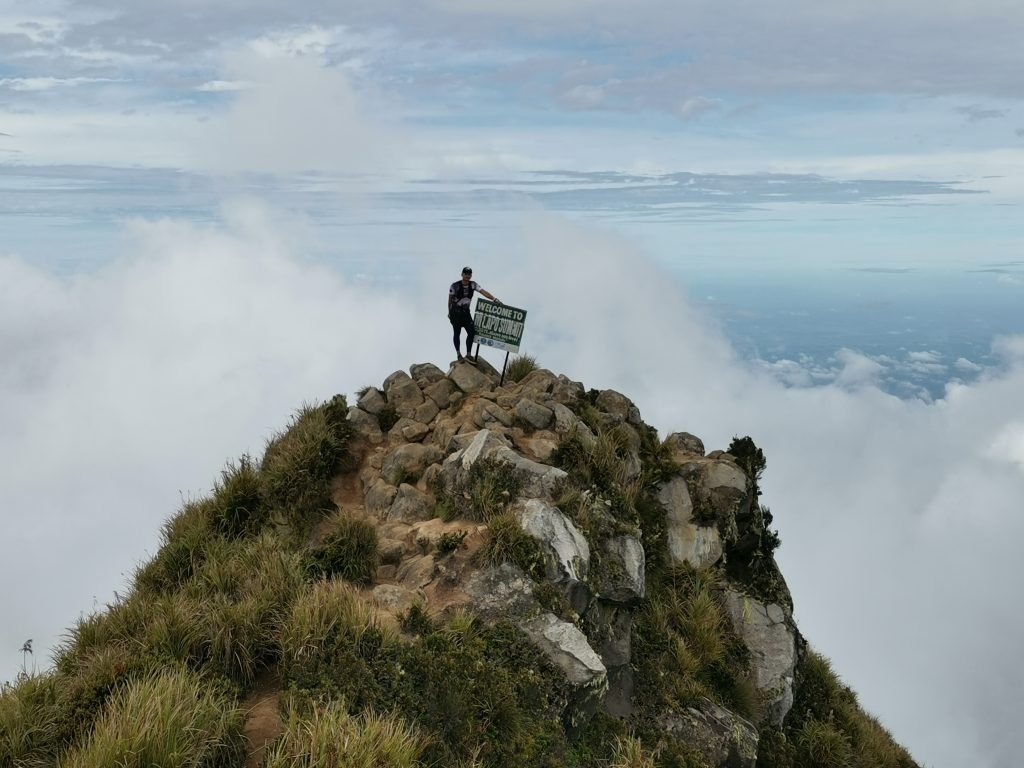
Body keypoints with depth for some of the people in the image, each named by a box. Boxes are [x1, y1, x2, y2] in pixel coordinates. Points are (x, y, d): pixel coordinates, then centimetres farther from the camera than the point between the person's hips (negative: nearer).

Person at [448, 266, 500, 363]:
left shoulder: (473, 285, -7)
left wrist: (494, 299, -32)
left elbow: (483, 292, -18)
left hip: (466, 312, 4)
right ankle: (459, 355, 16)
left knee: (472, 332, -6)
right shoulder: (455, 286, -16)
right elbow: (450, 299, -5)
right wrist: (449, 312, 3)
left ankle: (468, 355, 3)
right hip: (455, 312, -4)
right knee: (457, 333, 3)